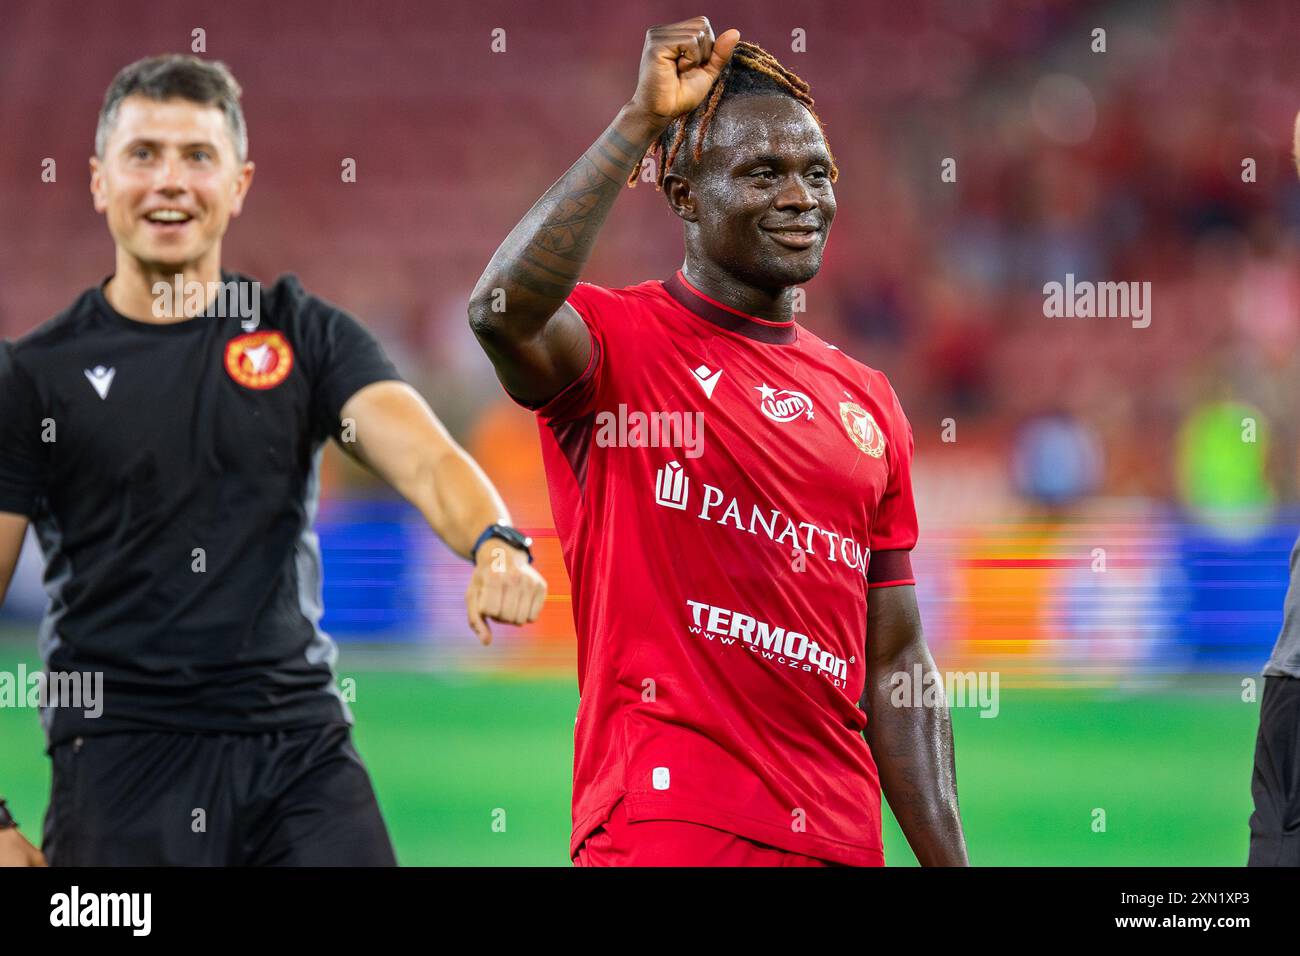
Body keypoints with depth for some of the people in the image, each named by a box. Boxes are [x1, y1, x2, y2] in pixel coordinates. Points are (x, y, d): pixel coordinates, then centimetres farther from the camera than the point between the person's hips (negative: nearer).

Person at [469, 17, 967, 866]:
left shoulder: (868, 404, 17)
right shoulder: (619, 343, -1)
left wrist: (950, 861, 10)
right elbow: (502, 312, -27)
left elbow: (895, 667, 17)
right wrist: (643, 119, -22)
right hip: (668, 828, -6)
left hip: (839, 837, 6)